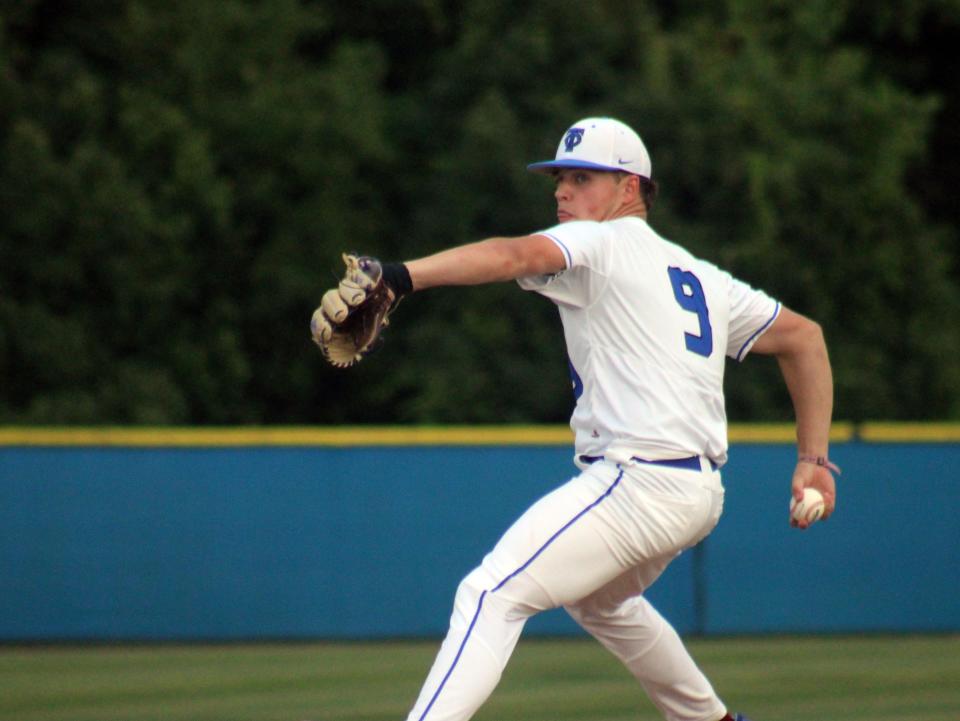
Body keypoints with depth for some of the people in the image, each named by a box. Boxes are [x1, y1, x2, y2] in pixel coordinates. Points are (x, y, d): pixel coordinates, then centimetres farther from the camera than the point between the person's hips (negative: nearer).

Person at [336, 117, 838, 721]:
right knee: (600, 598, 35)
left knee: (491, 596, -17)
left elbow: (517, 255, -22)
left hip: (635, 480, -9)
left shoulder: (601, 244, -2)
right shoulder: (698, 275, 23)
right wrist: (813, 459, 20)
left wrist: (401, 276, -36)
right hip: (701, 494, 10)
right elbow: (803, 337, 26)